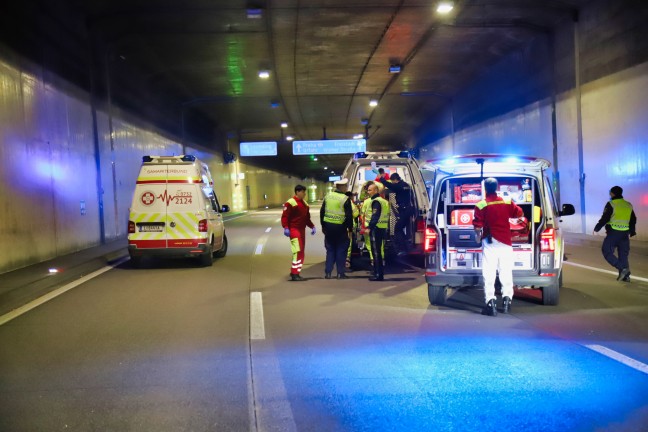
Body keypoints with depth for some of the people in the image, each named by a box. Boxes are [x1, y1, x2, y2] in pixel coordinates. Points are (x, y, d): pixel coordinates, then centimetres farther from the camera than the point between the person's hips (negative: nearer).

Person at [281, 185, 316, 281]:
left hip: (302, 230, 9)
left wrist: (312, 226, 11)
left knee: (301, 252, 11)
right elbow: (285, 216, -15)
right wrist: (286, 228, -26)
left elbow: (307, 218, 23)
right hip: (294, 230, -9)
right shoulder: (290, 203, -12)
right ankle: (295, 273, -12)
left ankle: (294, 272, 20)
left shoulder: (305, 204, 16)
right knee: (297, 251, -15)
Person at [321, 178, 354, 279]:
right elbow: (349, 216, -11)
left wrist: (323, 226, 16)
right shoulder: (345, 199, -12)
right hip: (340, 227, -5)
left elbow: (322, 212, 8)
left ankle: (328, 272, 9)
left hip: (328, 226, 5)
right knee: (341, 250, 6)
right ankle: (340, 273, 6)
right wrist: (350, 229, 0)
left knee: (330, 250, 12)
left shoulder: (328, 196, 4)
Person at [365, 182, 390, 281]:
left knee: (376, 252, -7)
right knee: (378, 251, 15)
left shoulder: (376, 201, -13)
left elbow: (375, 216, -22)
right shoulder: (384, 201, 18)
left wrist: (369, 227, -21)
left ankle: (378, 274, -7)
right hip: (382, 228, 10)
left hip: (376, 228, -10)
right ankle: (380, 273, 19)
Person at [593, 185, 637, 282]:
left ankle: (622, 268, -14)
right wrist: (632, 231, 32)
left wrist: (597, 228, 1)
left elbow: (604, 218, -11)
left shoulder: (611, 204, -9)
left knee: (607, 251, 0)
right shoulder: (628, 205, 12)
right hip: (624, 234, 7)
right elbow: (633, 220, 19)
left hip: (613, 233, -6)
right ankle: (625, 275, 11)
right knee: (623, 254, 12)